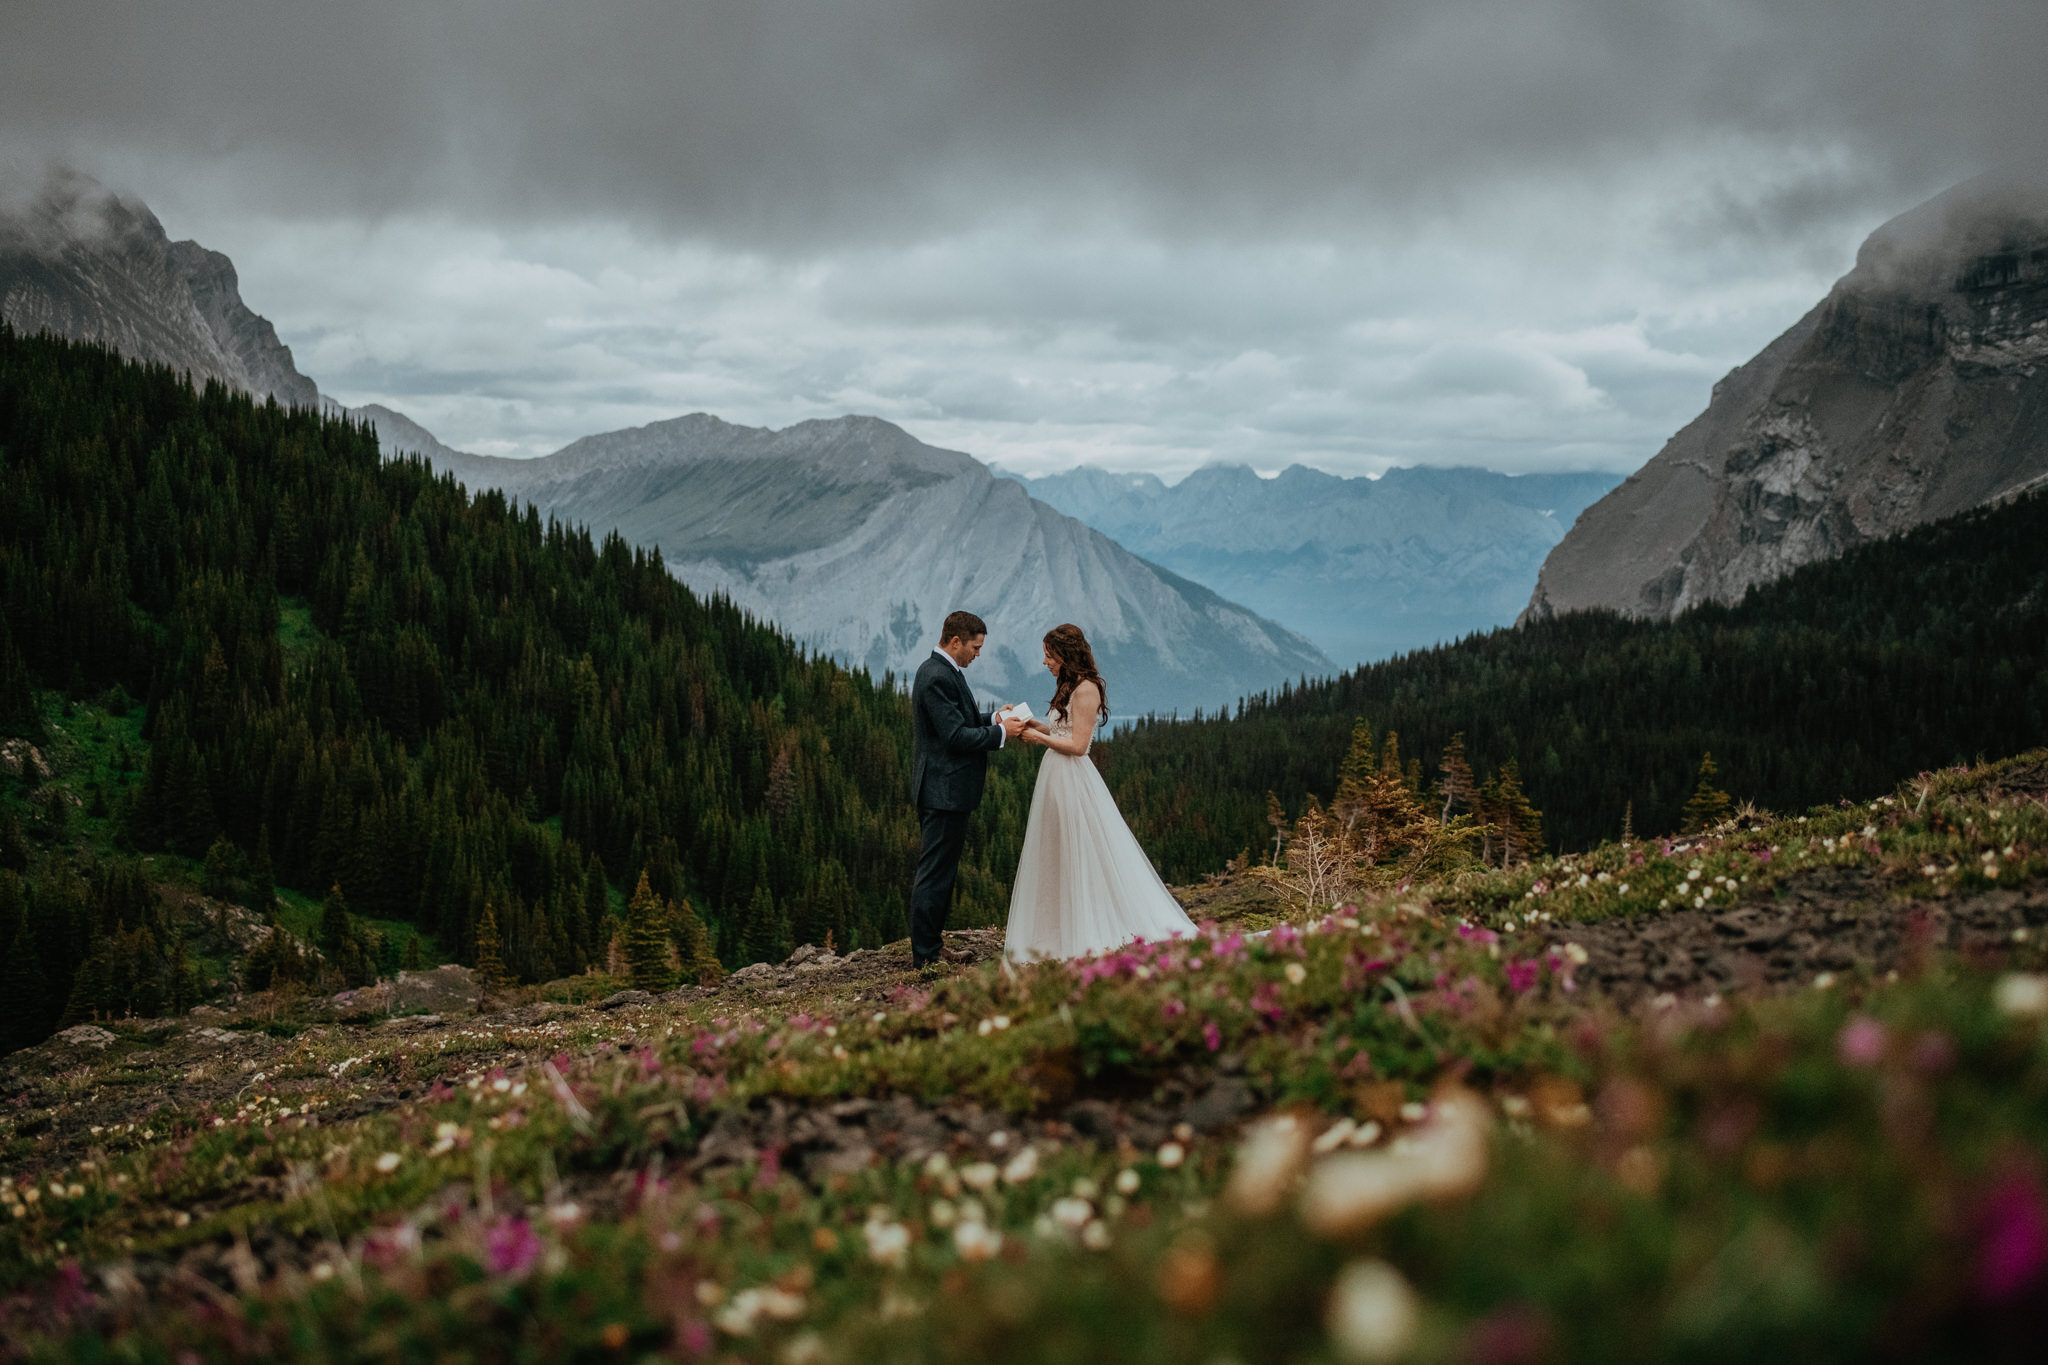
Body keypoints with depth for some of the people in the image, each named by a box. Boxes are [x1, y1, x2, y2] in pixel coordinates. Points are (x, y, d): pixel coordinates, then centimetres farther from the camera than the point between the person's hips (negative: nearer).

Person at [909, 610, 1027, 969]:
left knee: (942, 871, 17)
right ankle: (925, 955, 1)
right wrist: (1000, 732, -13)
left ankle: (931, 945, 26)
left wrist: (993, 717, 8)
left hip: (945, 790, 11)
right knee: (936, 873, -5)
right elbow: (956, 736, -22)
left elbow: (960, 720, 22)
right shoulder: (937, 677, -19)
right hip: (945, 791, -11)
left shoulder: (942, 671, 14)